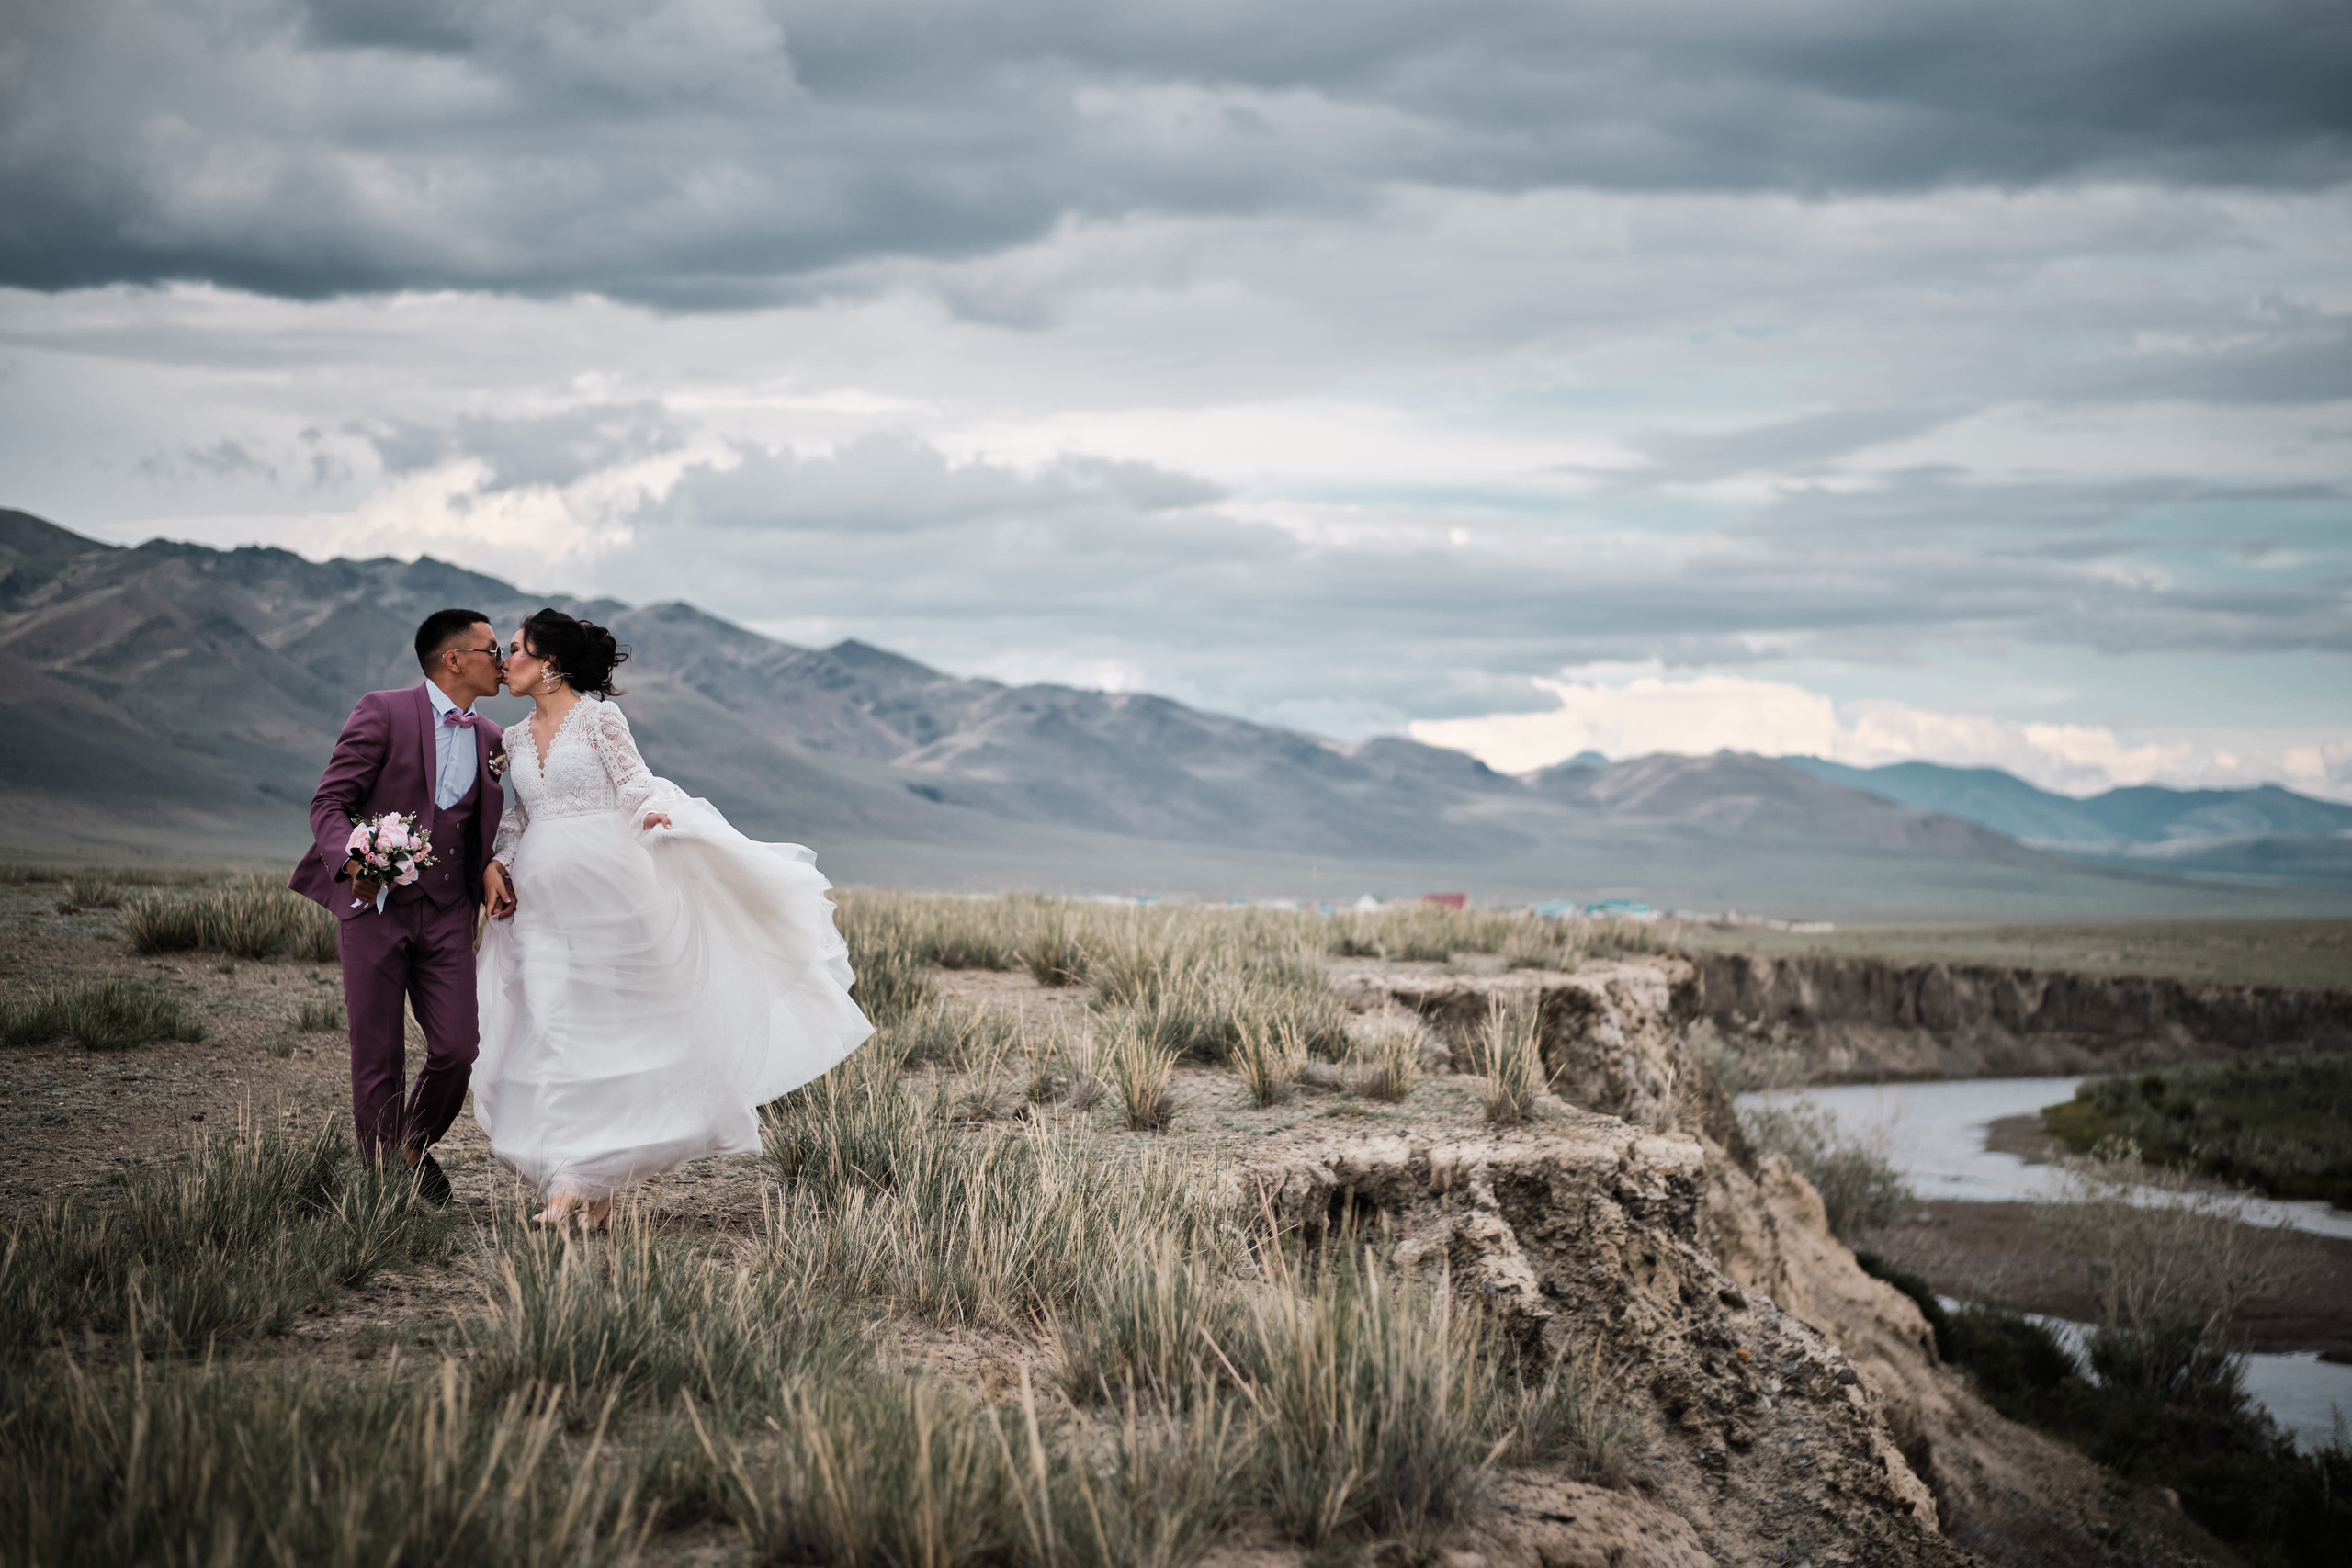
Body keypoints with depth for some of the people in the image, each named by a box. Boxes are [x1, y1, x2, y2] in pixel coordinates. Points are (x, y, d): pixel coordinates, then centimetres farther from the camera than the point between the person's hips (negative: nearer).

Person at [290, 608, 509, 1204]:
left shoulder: (491, 740, 13)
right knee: (378, 1058, -1)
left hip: (447, 914, 4)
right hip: (374, 906, -4)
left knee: (457, 1049, -4)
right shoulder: (383, 713, -6)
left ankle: (417, 1146, 24)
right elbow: (329, 802, -9)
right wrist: (351, 861, -27)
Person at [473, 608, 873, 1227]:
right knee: (551, 1030, -1)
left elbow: (635, 785, -7)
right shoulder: (518, 739, 14)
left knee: (609, 1024, -1)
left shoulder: (599, 717, -2)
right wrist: (493, 865, 6)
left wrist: (655, 815, -27)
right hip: (542, 900, 5)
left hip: (607, 891, -5)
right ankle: (576, 1185, 3)